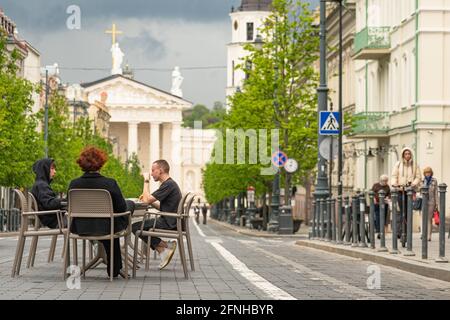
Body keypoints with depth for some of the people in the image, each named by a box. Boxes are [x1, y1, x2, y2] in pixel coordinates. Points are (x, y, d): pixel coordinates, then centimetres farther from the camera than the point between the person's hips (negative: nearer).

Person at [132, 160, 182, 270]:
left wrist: (146, 181, -9)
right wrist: (150, 201, 9)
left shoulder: (168, 185, -16)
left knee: (136, 227, -9)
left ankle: (164, 246, -3)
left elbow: (147, 200, -19)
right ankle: (163, 251, 7)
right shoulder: (171, 183, 17)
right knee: (142, 225, 20)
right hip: (170, 221, 10)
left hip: (169, 224, -10)